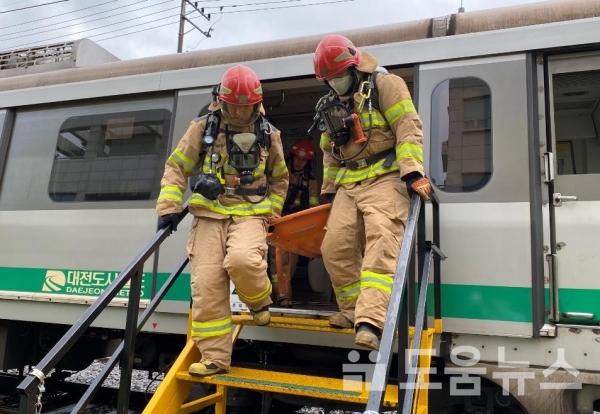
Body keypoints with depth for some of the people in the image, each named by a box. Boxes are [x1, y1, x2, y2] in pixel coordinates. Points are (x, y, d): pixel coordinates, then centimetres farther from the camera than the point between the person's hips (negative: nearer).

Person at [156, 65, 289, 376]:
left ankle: (259, 301, 5)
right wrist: (169, 207, -4)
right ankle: (215, 358, 6)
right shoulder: (203, 129, 2)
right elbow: (176, 167, 6)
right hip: (209, 214, 1)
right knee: (207, 285, -7)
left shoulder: (269, 135, 7)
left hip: (250, 214, -1)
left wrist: (270, 212, 8)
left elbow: (279, 179, 19)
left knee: (242, 261, -31)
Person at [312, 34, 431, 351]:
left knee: (381, 246, -20)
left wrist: (412, 172, -22)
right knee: (335, 247, -2)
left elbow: (408, 127, -11)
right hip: (348, 185, 7)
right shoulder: (332, 105, 21)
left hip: (384, 178, -6)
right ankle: (354, 310, 16)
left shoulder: (384, 84, 0)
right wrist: (328, 191, 22)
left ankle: (369, 323, -28)